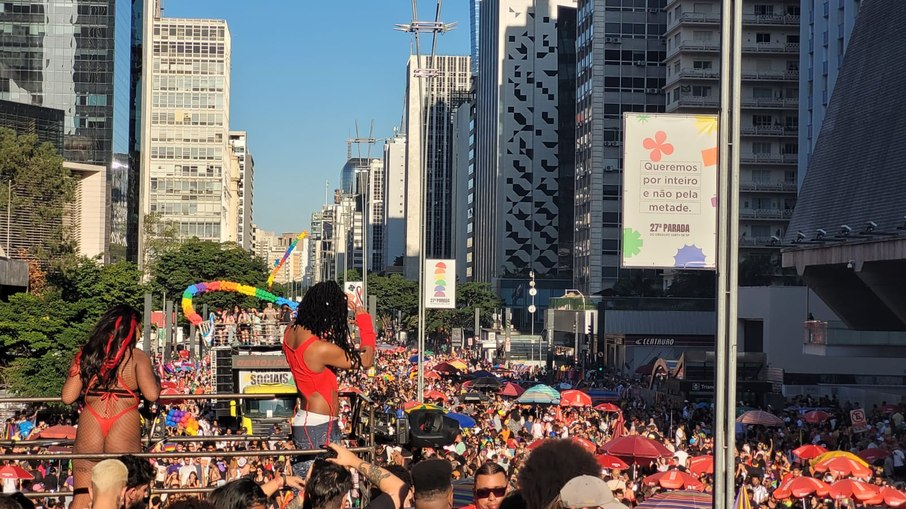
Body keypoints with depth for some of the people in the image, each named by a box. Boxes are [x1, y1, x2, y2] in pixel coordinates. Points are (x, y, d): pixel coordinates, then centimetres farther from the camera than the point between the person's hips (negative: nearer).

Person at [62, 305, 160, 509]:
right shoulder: (137, 357, -1)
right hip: (124, 427, -2)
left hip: (90, 424, 3)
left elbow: (68, 397, 3)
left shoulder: (85, 354, 8)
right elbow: (151, 394, -12)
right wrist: (156, 378, 8)